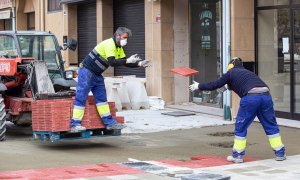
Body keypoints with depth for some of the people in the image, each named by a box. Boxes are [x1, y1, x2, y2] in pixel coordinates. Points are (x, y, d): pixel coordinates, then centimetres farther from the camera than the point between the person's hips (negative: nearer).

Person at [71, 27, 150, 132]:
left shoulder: (119, 48, 10)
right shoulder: (109, 44, -21)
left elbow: (126, 63, 11)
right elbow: (111, 62, -32)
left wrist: (139, 64, -3)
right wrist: (128, 60, -32)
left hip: (97, 75, 10)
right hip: (87, 72, -10)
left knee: (101, 98, 8)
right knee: (81, 98, -9)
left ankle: (109, 123, 10)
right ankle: (75, 124, -9)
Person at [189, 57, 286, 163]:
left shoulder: (231, 73, 17)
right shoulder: (248, 72, 34)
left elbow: (214, 85, 18)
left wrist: (199, 86, 32)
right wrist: (228, 86, 66)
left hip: (250, 97, -5)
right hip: (265, 94, 5)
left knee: (240, 127, 10)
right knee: (271, 126, 14)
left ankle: (237, 155, 14)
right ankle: (280, 153, 16)